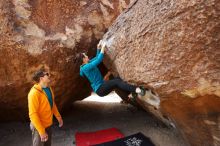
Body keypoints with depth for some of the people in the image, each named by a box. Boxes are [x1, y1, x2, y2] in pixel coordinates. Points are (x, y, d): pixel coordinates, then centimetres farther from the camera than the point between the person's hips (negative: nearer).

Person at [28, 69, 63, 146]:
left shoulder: (49, 88, 0)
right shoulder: (34, 93, -25)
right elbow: (32, 114, -26)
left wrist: (58, 116, 14)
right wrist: (41, 131, -25)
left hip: (48, 124, 8)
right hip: (39, 126, -8)